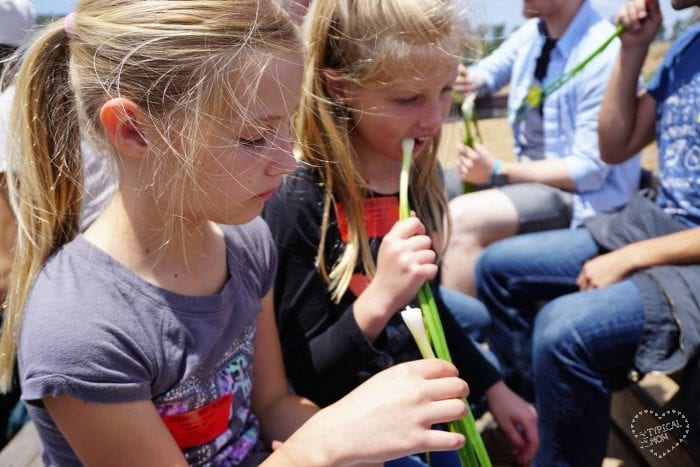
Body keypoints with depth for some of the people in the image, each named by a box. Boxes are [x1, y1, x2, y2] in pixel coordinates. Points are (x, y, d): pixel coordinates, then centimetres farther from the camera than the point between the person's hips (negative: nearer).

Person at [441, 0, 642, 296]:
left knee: (461, 218, -29)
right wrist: (462, 80, -15)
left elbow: (590, 169, -21)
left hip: (580, 194, -8)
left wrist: (498, 171, -22)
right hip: (527, 172, 8)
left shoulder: (605, 54, -21)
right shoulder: (531, 33, 1)